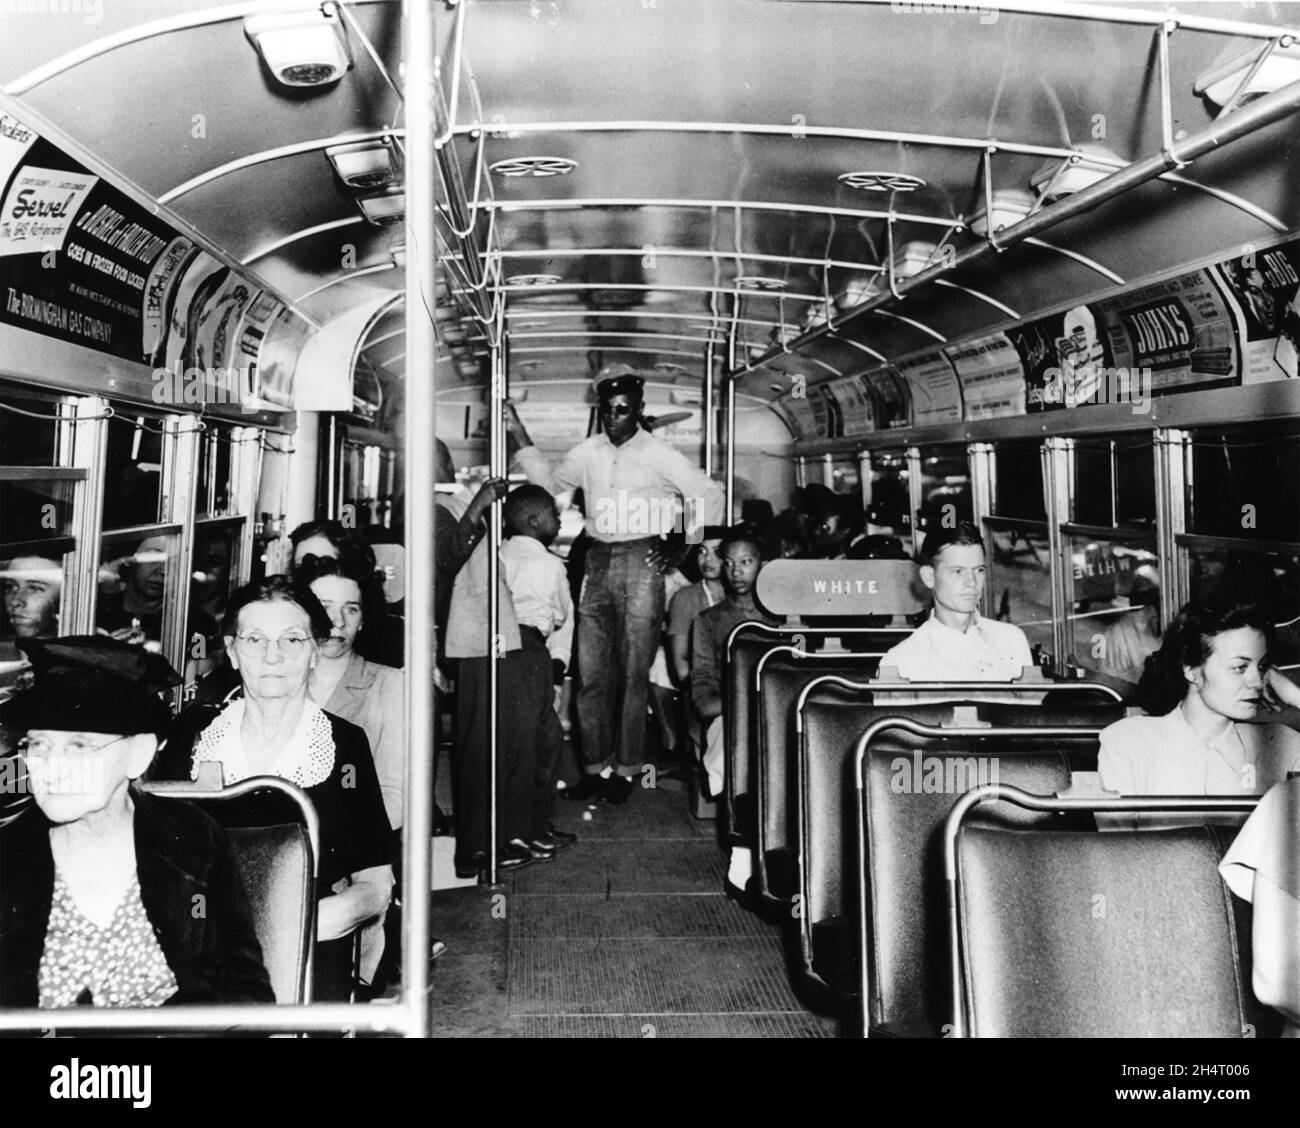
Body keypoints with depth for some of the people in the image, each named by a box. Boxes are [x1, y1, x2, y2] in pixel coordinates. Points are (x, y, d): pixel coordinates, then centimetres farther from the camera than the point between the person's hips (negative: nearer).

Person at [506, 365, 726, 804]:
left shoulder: (658, 455, -2)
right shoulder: (588, 452, 10)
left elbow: (711, 495, 1)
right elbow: (550, 483, 24)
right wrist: (519, 435, 17)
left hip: (642, 562, -4)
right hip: (598, 562, 4)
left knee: (633, 674, 1)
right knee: (590, 673, 4)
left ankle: (626, 769, 11)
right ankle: (596, 767, 13)